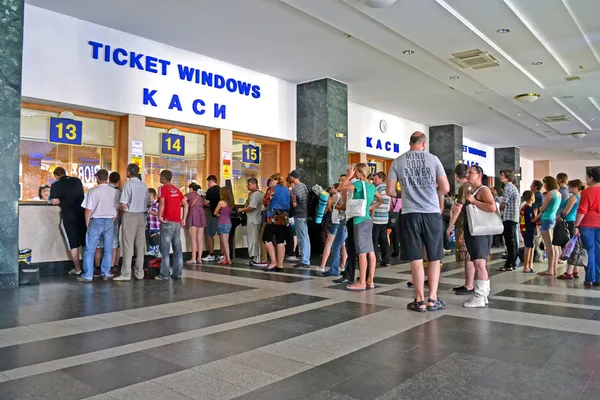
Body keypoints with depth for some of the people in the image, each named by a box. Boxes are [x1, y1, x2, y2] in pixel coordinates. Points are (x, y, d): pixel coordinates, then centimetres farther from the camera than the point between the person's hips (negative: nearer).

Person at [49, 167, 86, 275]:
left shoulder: (56, 185, -5)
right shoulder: (77, 181, 7)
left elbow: (54, 202, -13)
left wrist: (63, 201, 6)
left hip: (68, 216, -3)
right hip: (82, 213, 4)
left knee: (73, 244, 3)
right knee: (86, 242, 10)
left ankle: (77, 269, 8)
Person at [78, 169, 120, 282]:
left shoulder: (93, 191, -9)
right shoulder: (114, 191, 1)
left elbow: (88, 210, -8)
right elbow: (117, 208, 5)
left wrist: (87, 223, 5)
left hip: (96, 221, -3)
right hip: (110, 221, 3)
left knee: (89, 249, 5)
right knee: (108, 249, 9)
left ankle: (87, 275, 7)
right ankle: (106, 274, 13)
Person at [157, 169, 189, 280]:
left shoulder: (162, 188, -4)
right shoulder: (176, 189, 13)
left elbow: (162, 203, -21)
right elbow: (186, 205, 11)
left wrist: (159, 216, -11)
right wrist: (183, 219, 11)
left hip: (167, 222, -6)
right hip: (177, 222, 6)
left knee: (165, 250, -1)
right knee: (178, 249, 8)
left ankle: (164, 275, 1)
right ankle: (177, 273, 13)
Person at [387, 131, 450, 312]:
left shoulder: (398, 162, 3)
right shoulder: (433, 159, 1)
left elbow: (390, 191, 5)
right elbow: (445, 188, -1)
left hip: (410, 213, 1)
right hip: (432, 213, 0)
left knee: (416, 258, 5)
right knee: (434, 258, 10)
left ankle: (420, 300, 9)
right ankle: (432, 299, 10)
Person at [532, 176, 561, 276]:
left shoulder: (549, 193, -13)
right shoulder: (558, 193, 12)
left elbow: (543, 208, -8)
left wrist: (539, 208, 16)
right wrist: (538, 216, 21)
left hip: (547, 220, -9)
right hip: (554, 219, 9)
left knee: (549, 246, -6)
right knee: (554, 246, 10)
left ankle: (550, 270, -4)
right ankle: (554, 269, 14)